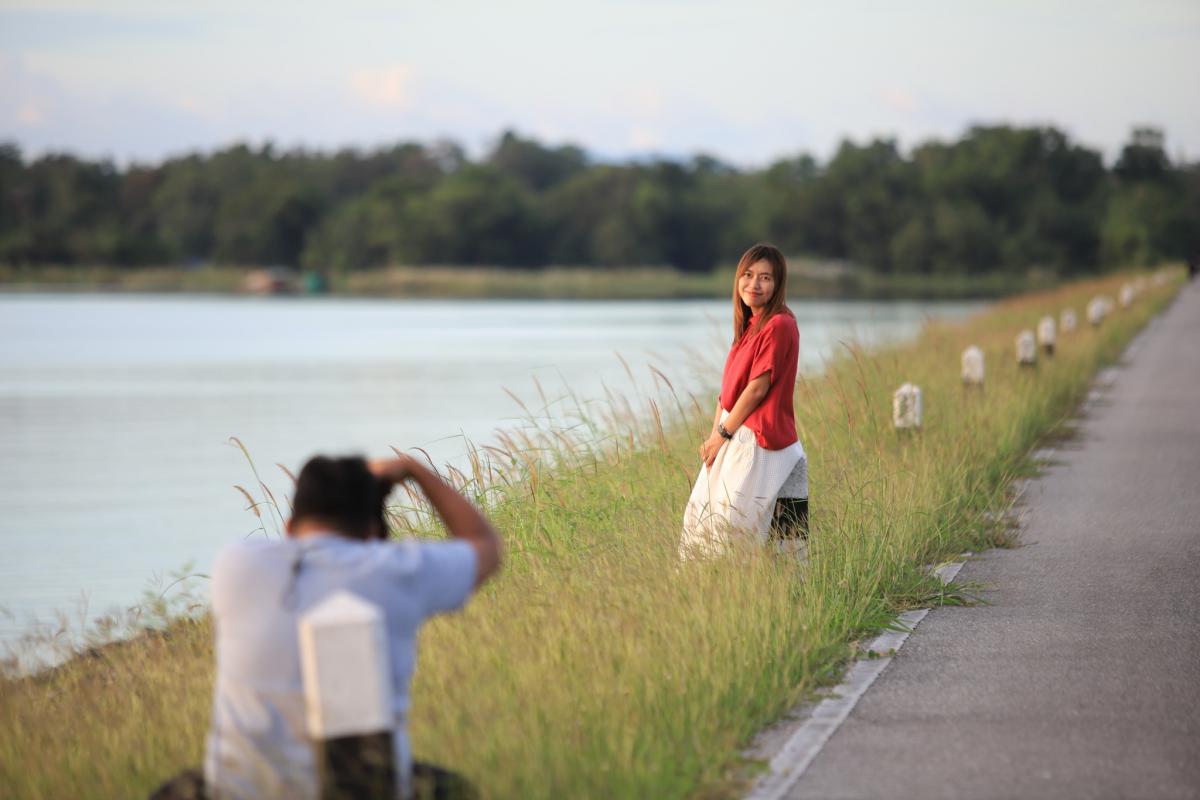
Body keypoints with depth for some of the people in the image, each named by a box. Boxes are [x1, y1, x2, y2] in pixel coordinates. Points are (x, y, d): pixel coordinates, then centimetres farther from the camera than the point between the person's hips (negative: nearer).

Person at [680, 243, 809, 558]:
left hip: (760, 440, -9)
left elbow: (757, 388, -16)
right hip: (735, 437, 10)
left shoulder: (778, 325, -14)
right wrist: (714, 434, 4)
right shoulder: (749, 324, 14)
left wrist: (723, 433, -9)